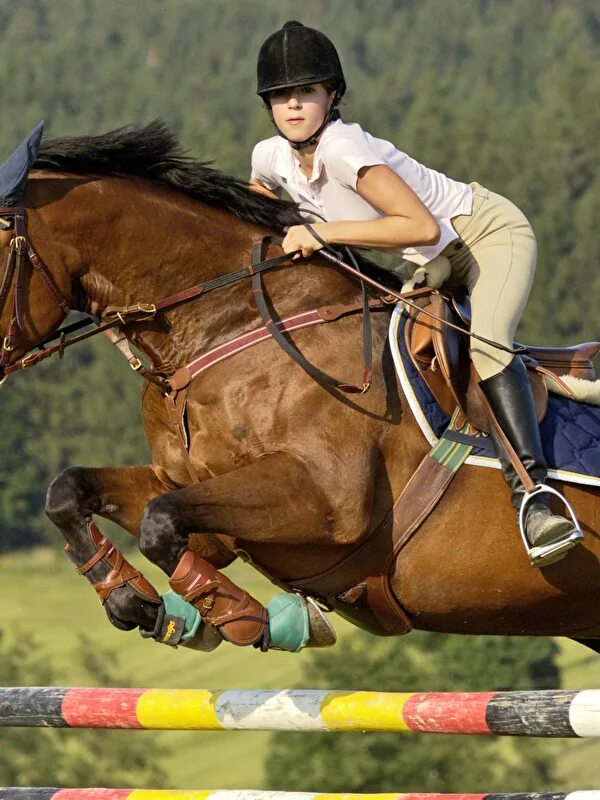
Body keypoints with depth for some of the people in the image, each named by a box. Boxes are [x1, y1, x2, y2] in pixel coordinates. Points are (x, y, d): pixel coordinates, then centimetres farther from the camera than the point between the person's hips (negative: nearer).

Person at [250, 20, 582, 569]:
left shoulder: (345, 150, -30)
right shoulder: (271, 159, -7)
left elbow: (422, 227, -38)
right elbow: (253, 204, 19)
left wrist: (324, 232, -36)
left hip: (491, 232, -9)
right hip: (435, 266, 9)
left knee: (484, 342, -31)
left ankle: (532, 489, -35)